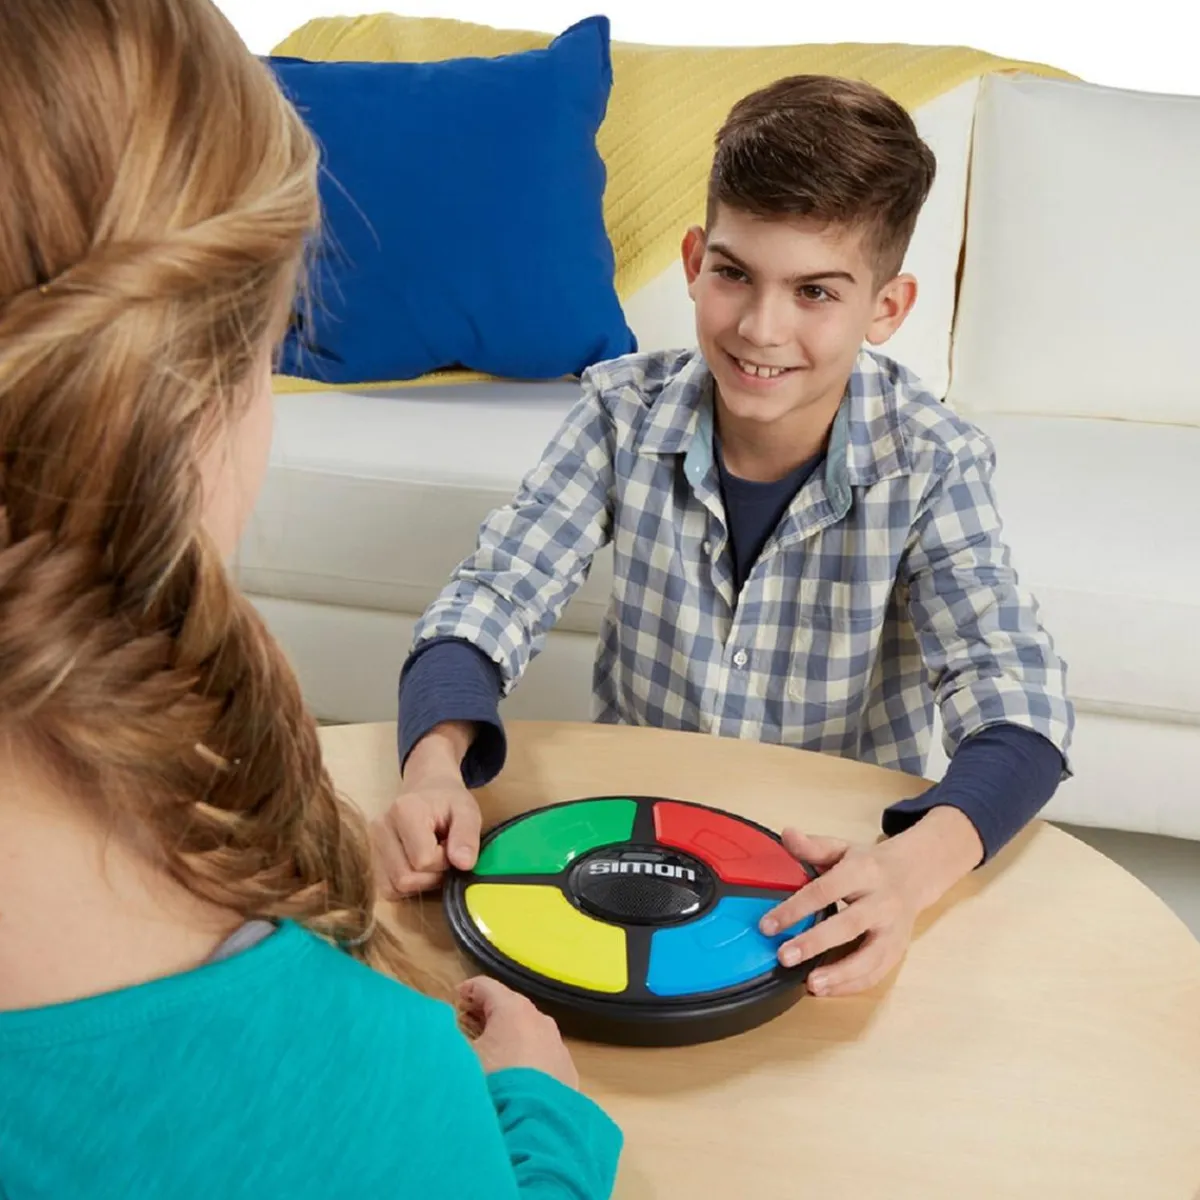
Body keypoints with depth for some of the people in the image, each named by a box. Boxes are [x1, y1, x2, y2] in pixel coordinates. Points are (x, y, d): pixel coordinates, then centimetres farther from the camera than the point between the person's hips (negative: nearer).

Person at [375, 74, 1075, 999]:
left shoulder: (929, 465, -16)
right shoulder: (626, 412, -12)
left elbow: (1021, 712, -23)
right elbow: (488, 607, -12)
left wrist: (913, 866, -45)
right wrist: (435, 767, -34)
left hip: (838, 851, -1)